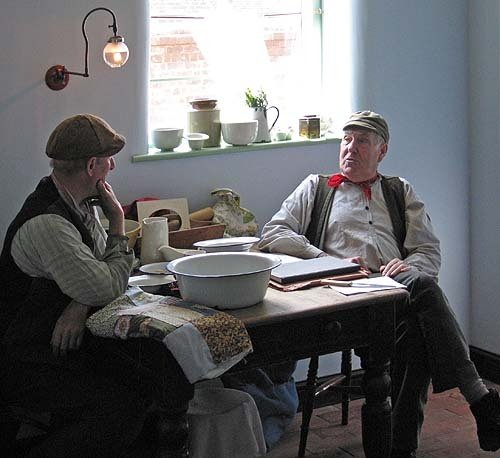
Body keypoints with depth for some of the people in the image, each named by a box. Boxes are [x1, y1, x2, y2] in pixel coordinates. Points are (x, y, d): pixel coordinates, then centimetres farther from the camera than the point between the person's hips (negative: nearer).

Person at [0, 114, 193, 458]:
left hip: (69, 337, 9)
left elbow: (101, 272, 8)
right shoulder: (46, 223, -26)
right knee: (121, 409, -26)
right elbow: (110, 287, -24)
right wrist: (117, 220, -11)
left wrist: (80, 306, -14)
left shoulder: (79, 204, 5)